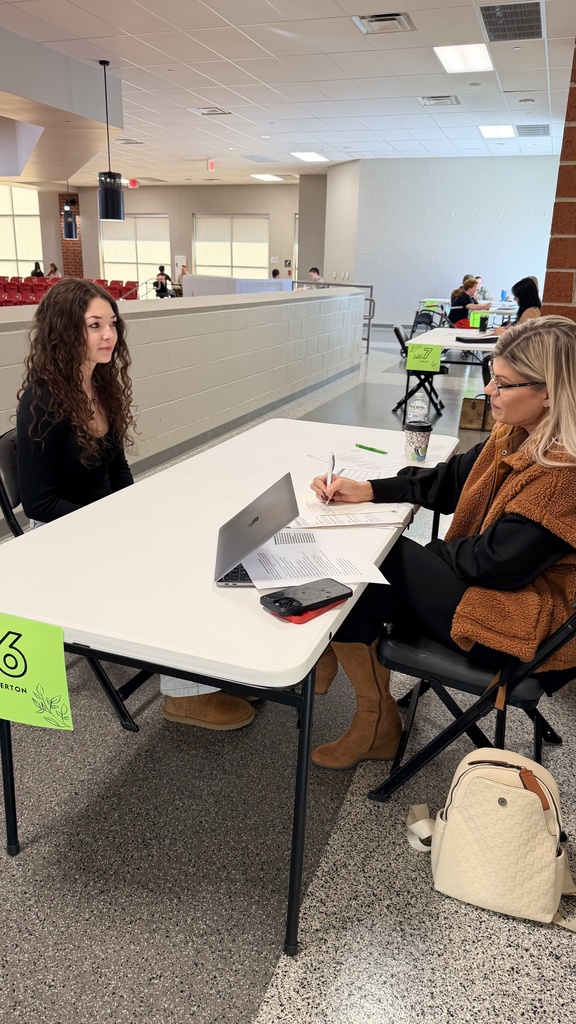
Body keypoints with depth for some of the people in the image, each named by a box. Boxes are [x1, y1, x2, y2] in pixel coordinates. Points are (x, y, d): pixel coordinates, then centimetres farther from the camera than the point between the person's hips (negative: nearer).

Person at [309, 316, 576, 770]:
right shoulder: (517, 436, 3)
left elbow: (497, 563, -25)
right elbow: (448, 481, 10)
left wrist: (426, 554, -8)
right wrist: (365, 490, 0)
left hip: (527, 629, -9)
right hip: (489, 578, 9)